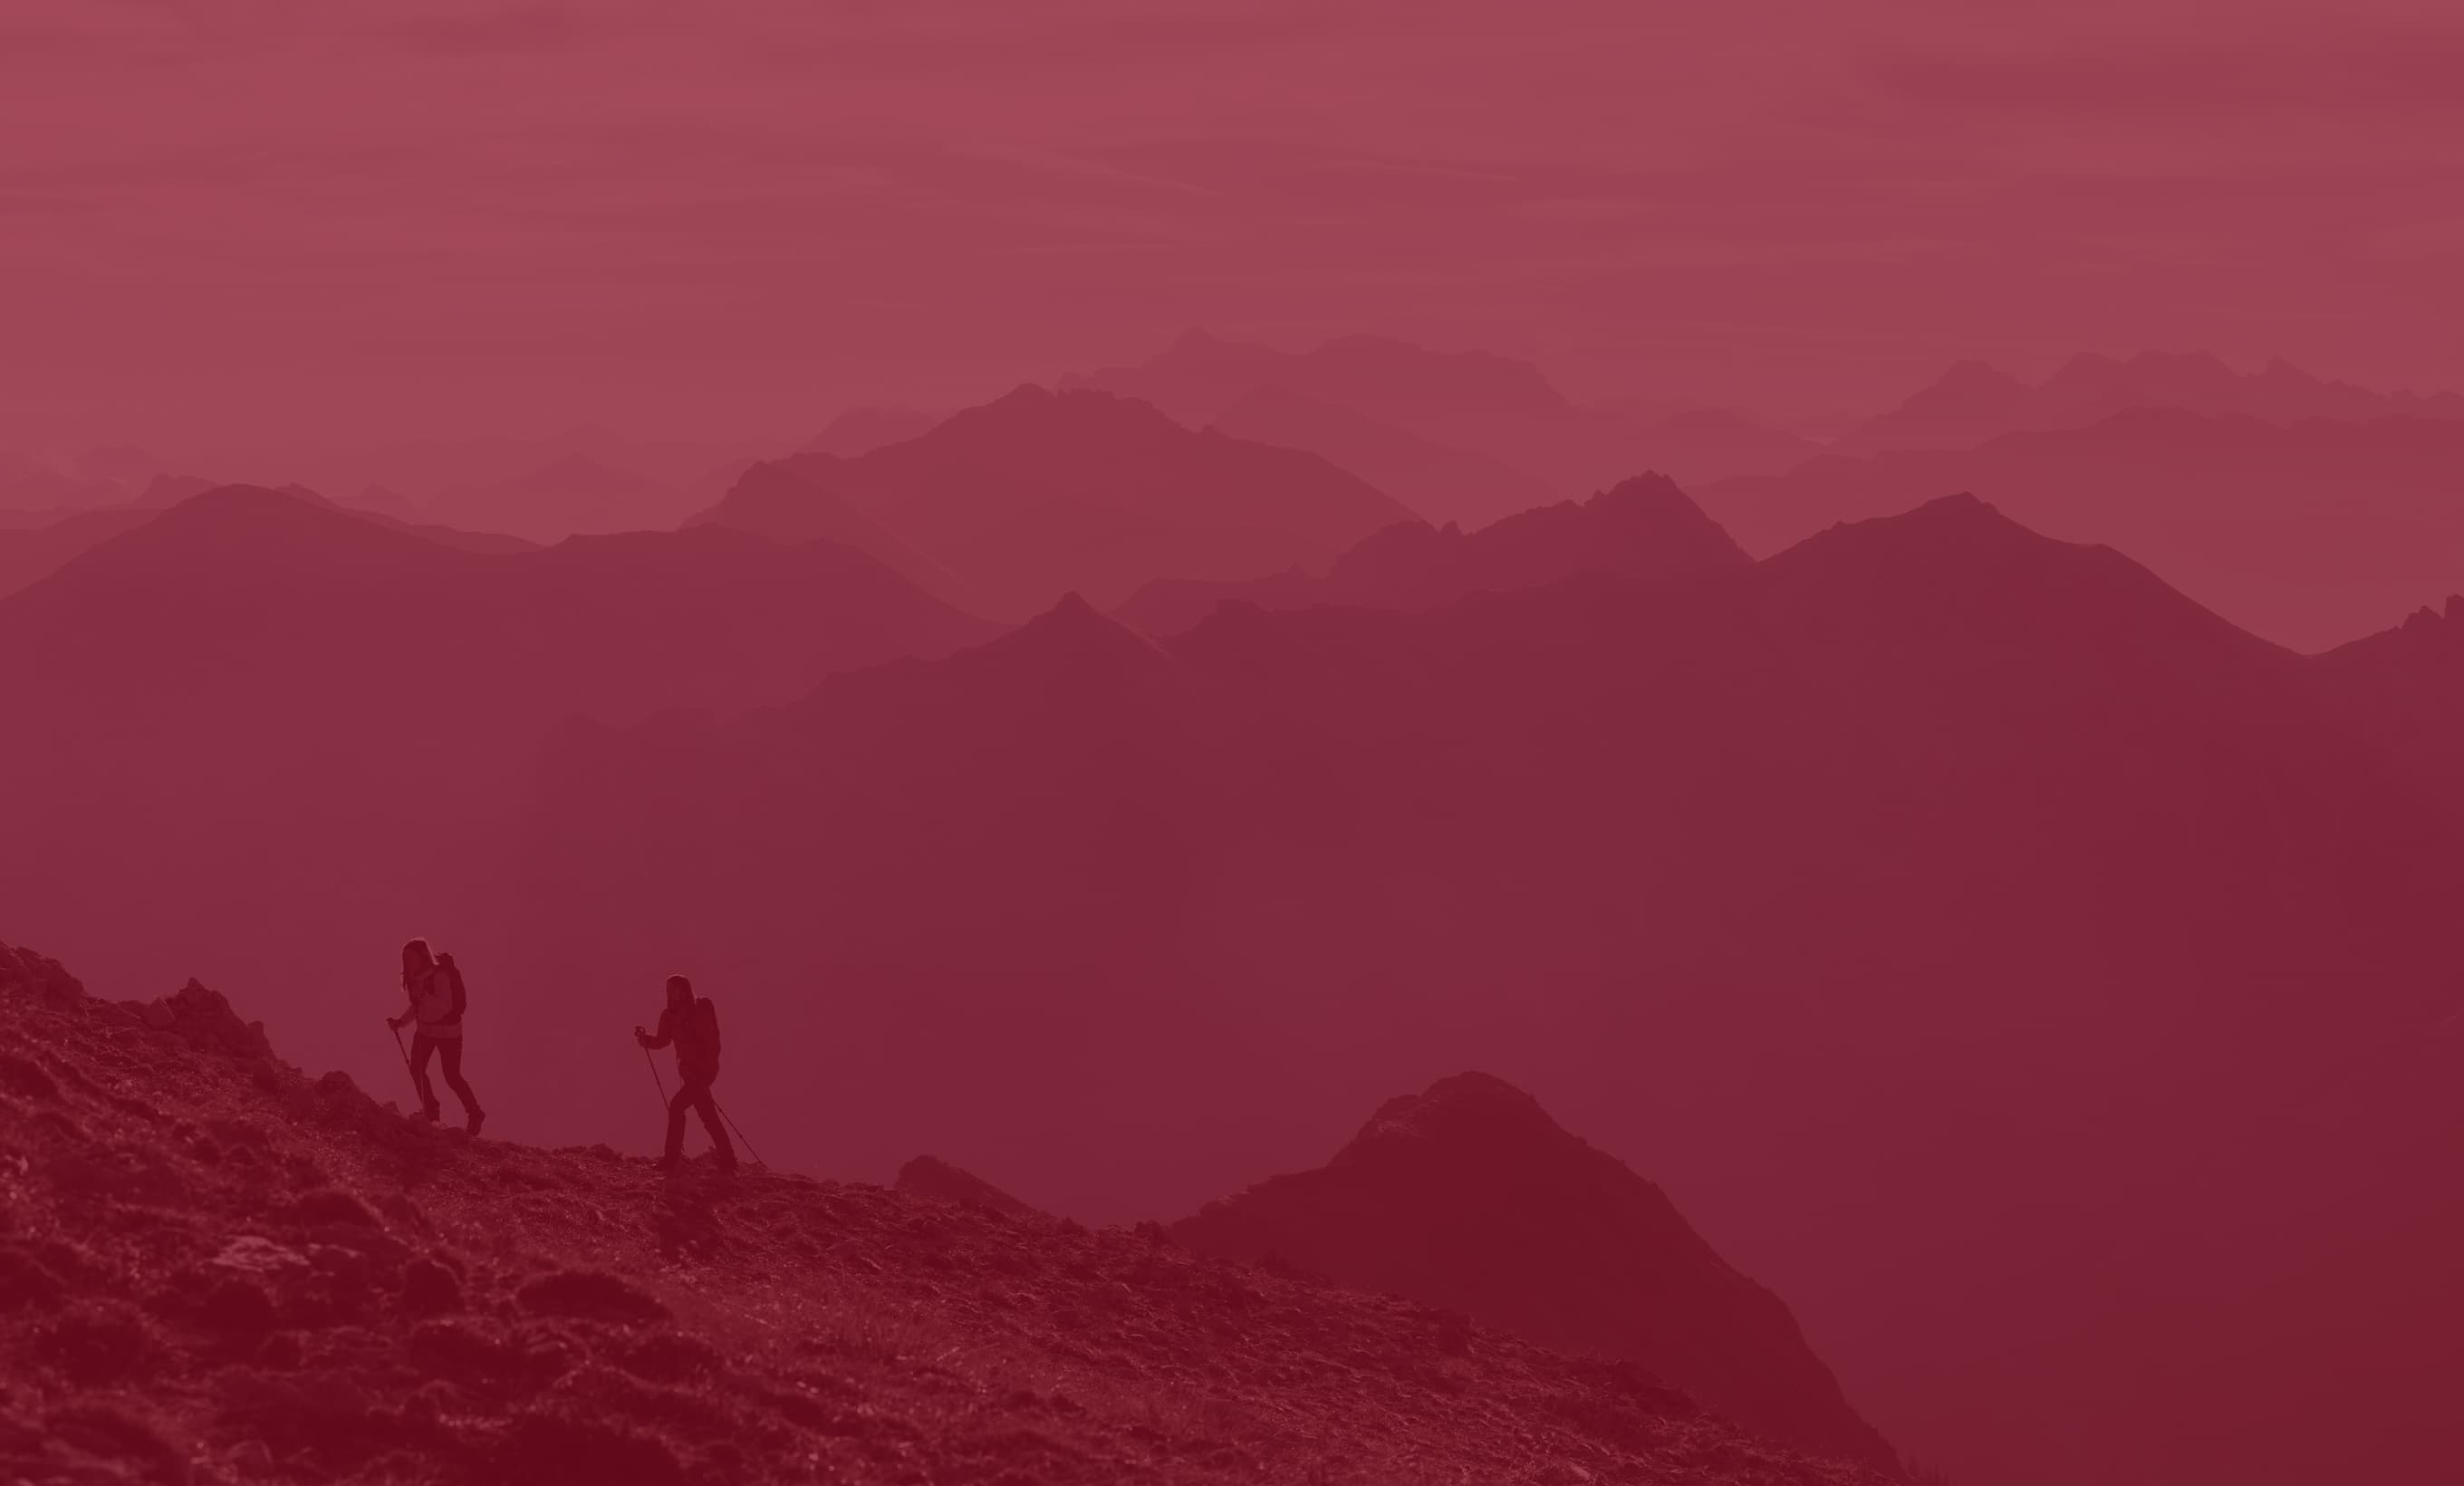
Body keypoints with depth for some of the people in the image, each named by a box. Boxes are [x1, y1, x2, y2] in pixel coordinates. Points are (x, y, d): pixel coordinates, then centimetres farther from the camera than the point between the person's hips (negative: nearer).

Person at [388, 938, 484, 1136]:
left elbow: (445, 1006, -33)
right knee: (416, 1069, 0)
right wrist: (401, 1022, 0)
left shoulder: (440, 976, -24)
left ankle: (474, 1114, 14)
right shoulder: (415, 978, 0)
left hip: (447, 1031, -8)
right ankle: (430, 1111, 18)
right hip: (426, 1029, 8)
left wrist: (423, 995, -42)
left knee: (451, 1076, -4)